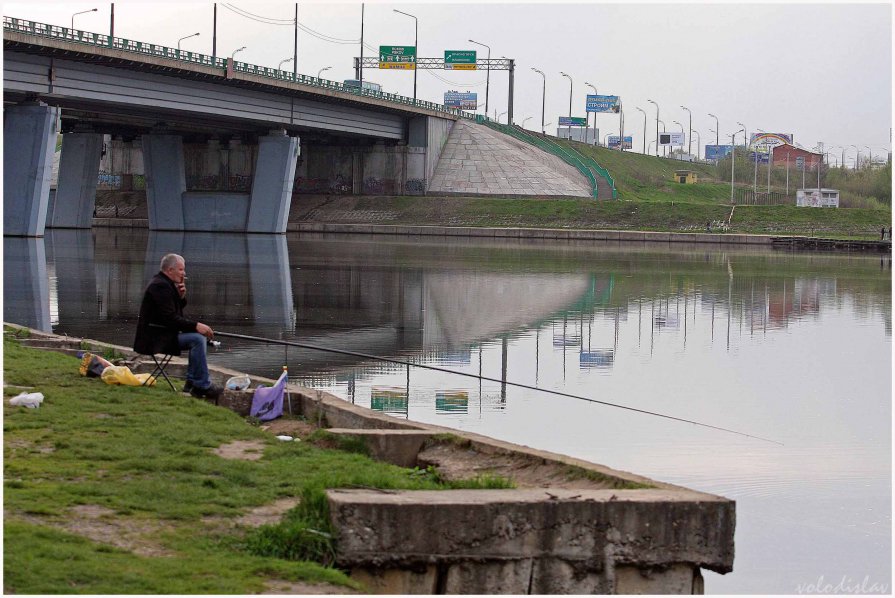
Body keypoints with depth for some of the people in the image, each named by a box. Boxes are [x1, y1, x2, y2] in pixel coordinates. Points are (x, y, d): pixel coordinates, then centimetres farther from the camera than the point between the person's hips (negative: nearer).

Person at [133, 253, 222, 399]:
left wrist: (181, 296, 1)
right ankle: (202, 385, -20)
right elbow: (170, 318, -23)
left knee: (202, 337, 11)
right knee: (197, 339, -22)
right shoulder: (160, 286, -18)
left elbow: (177, 311, 20)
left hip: (162, 333, 11)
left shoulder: (164, 283, 16)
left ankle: (192, 382, 6)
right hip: (155, 337, -11)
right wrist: (196, 325, -22)